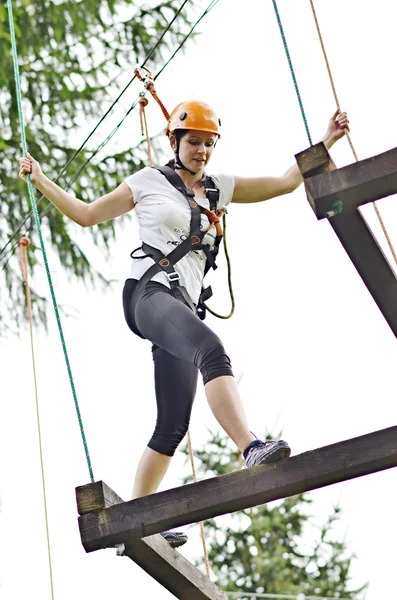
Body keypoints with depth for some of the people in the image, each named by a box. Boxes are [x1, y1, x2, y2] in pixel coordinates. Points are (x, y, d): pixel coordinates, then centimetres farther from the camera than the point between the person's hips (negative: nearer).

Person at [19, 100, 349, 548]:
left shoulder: (219, 188, 22)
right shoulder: (149, 181, 12)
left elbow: (286, 182, 21)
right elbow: (87, 215, 18)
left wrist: (326, 142, 16)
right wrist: (40, 180, 13)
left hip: (183, 307, 6)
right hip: (148, 293, -6)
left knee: (173, 425, -1)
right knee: (210, 348, -36)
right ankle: (252, 450, -53)